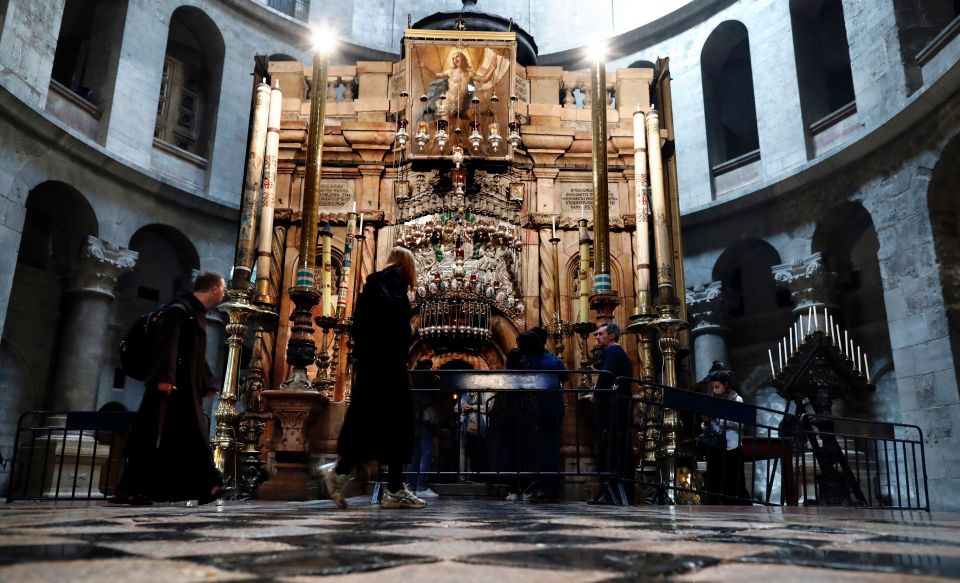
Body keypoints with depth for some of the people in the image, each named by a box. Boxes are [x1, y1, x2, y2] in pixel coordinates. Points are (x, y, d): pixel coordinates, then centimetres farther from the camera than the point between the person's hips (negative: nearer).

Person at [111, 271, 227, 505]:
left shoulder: (197, 314, 20)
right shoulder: (180, 308, -9)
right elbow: (168, 344, -22)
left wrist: (208, 384, 23)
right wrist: (165, 377, -31)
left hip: (187, 387, 10)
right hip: (172, 384, -10)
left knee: (193, 435, 5)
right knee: (155, 438, -7)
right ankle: (129, 490, -1)